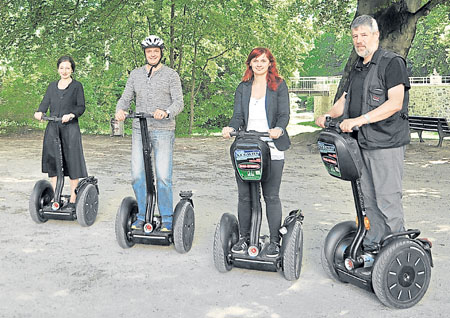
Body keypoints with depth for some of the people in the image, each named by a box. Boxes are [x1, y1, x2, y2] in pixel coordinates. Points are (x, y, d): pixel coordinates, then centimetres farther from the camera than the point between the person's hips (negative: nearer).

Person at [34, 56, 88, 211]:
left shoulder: (77, 86, 6)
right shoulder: (52, 86, 19)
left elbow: (81, 107, -1)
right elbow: (45, 102, 10)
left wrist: (71, 115, -20)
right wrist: (40, 112, -11)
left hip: (70, 128, -4)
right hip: (52, 128, 4)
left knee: (72, 163, -6)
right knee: (52, 162, 2)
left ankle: (72, 200, 0)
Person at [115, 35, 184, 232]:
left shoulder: (171, 75, 5)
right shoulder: (135, 74, 16)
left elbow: (179, 102, -4)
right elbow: (126, 98, 13)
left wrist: (166, 112, -25)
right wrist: (120, 110, -10)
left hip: (163, 131, -3)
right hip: (139, 130, 4)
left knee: (163, 177, -8)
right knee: (137, 175, 2)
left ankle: (167, 219, 4)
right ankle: (141, 216, 16)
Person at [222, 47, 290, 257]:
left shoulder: (279, 86, 7)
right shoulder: (243, 88, 16)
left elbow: (284, 115, -1)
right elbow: (238, 116, 8)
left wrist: (279, 129, -23)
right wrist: (231, 128, -14)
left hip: (271, 149, -3)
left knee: (271, 196, -2)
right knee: (244, 196, 4)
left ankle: (274, 241, 8)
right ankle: (243, 238, 16)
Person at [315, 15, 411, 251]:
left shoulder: (392, 62, -8)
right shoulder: (358, 68, 18)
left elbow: (395, 103, -19)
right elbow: (345, 99, 25)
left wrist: (360, 120, -24)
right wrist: (328, 115, 9)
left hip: (387, 143, -8)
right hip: (363, 143, 8)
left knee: (388, 198, -6)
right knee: (369, 199, 13)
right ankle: (372, 245, 23)